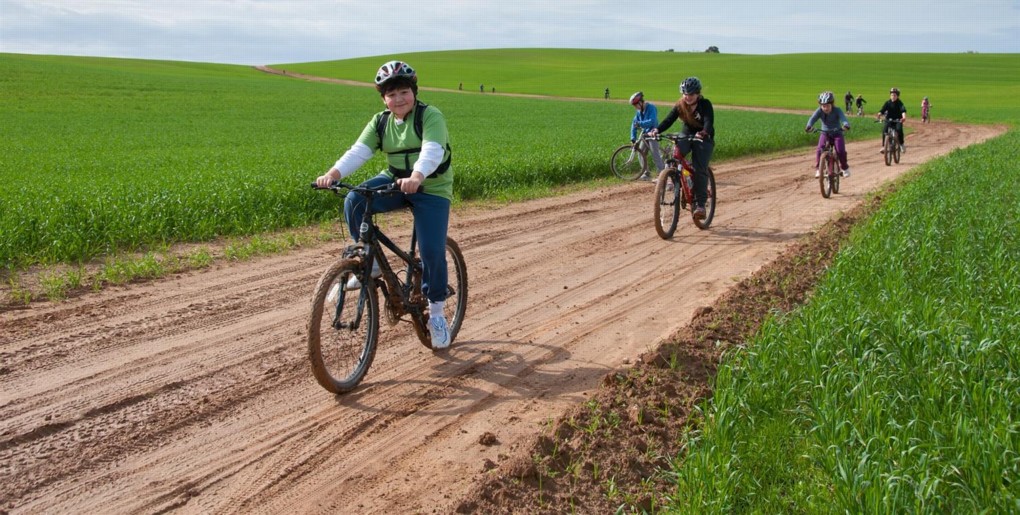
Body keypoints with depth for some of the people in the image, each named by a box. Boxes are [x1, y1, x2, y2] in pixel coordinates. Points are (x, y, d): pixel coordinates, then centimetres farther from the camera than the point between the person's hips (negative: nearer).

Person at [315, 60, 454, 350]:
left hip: (431, 189, -4)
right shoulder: (380, 122, 0)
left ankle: (436, 313, 10)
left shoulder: (431, 116, -15)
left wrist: (416, 177, -53)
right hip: (395, 181, 4)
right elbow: (358, 151, -12)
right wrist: (334, 173, -32)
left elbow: (432, 151, -32)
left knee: (432, 252, -12)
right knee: (354, 201, -24)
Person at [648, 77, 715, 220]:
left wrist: (703, 132, -55)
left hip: (704, 138, -3)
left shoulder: (705, 104, -18)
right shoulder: (680, 105, -8)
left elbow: (709, 122, -33)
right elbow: (668, 120, -19)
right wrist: (657, 130, -39)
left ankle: (700, 204, -12)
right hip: (687, 134, 3)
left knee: (700, 170, -17)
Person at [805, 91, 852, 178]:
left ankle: (845, 168, 8)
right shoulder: (819, 111, -14)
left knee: (840, 151, -17)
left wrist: (846, 125, -57)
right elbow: (813, 118, -29)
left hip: (837, 133, -1)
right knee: (820, 150, -20)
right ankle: (818, 169, -5)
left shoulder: (837, 110, -18)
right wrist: (808, 126, -51)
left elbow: (843, 118, -33)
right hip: (824, 133, 2)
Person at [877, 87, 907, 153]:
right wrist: (879, 114, -39)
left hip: (898, 120, -2)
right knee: (884, 130, -24)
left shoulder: (899, 103, -10)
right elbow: (882, 109, -15)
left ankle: (901, 144, -9)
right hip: (889, 119, 2)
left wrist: (904, 117, -47)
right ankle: (883, 146, -17)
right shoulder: (887, 102, -3)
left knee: (899, 129, -29)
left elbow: (903, 110, -26)